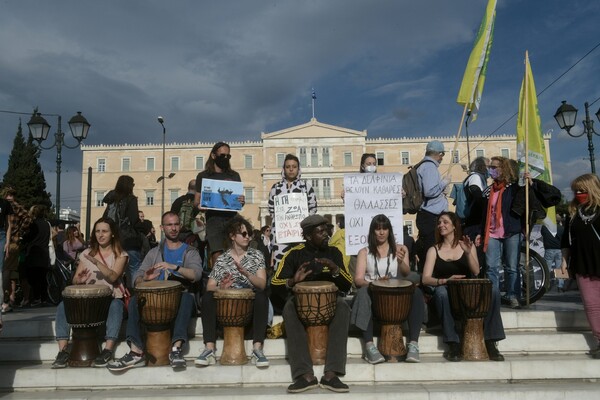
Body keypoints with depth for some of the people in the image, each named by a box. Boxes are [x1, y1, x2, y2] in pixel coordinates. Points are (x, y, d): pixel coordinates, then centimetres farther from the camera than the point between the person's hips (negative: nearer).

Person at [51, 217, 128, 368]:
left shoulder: (120, 254, 1)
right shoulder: (87, 253, 12)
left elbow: (113, 277, -17)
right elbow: (75, 279, 9)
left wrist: (97, 262, -31)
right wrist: (79, 279, -17)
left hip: (111, 297, -3)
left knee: (116, 306, -37)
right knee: (63, 306, -22)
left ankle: (108, 350, -38)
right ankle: (63, 351, -22)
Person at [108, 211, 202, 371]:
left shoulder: (190, 252, 10)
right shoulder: (154, 253, 18)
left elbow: (197, 274, -10)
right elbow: (137, 278, 7)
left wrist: (175, 267, -26)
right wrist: (144, 279, -19)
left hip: (179, 298, -2)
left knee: (187, 297, -35)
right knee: (134, 300, -24)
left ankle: (176, 348, -40)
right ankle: (136, 352, -29)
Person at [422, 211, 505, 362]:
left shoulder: (467, 246, 11)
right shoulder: (434, 250, 7)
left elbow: (476, 272, -4)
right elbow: (426, 279, -5)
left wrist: (468, 253, -21)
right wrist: (445, 280, -24)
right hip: (445, 290, -2)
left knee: (493, 290, -26)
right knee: (441, 292, -37)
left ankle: (490, 342, -20)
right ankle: (453, 344, -33)